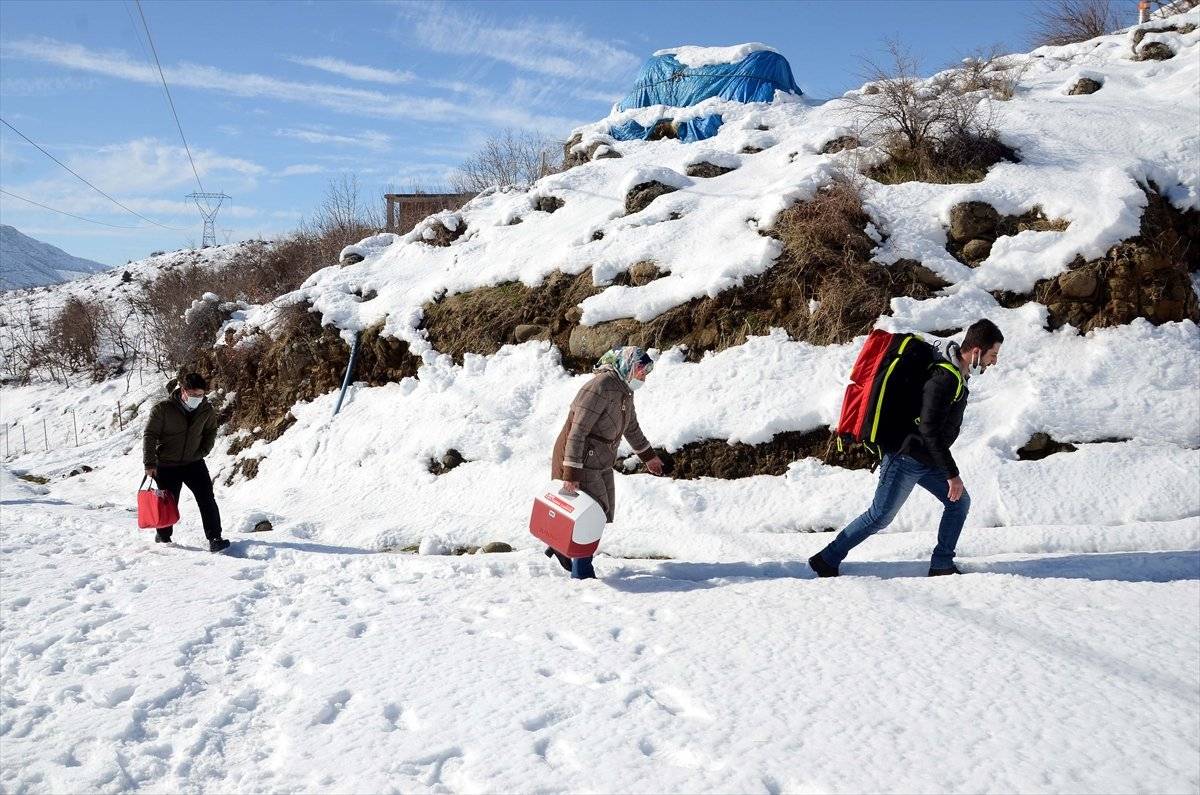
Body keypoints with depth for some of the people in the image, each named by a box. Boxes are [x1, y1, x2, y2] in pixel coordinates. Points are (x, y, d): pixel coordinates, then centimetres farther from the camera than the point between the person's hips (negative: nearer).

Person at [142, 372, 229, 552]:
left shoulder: (207, 410, -6)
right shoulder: (163, 409, -16)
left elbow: (210, 432, 14)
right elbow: (149, 436, -10)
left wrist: (203, 451, 2)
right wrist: (150, 463, -13)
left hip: (194, 463, 2)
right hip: (167, 466, -2)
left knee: (207, 500, -10)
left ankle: (214, 538, -9)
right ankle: (163, 538, 32)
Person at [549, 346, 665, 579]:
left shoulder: (625, 392, 8)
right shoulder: (601, 387, -23)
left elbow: (632, 428, 26)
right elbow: (577, 431, -27)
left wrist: (648, 456, 35)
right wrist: (571, 474, -29)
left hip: (601, 464, 9)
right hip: (581, 463, -9)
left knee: (604, 513, 10)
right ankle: (582, 574, 8)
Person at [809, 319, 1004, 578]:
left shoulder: (957, 373, 6)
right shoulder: (945, 378, -26)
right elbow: (930, 430, -28)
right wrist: (952, 474, -24)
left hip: (927, 460, 10)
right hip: (907, 458, -10)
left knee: (959, 502, 9)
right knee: (879, 517, -1)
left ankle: (942, 565, 16)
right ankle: (826, 561, 10)